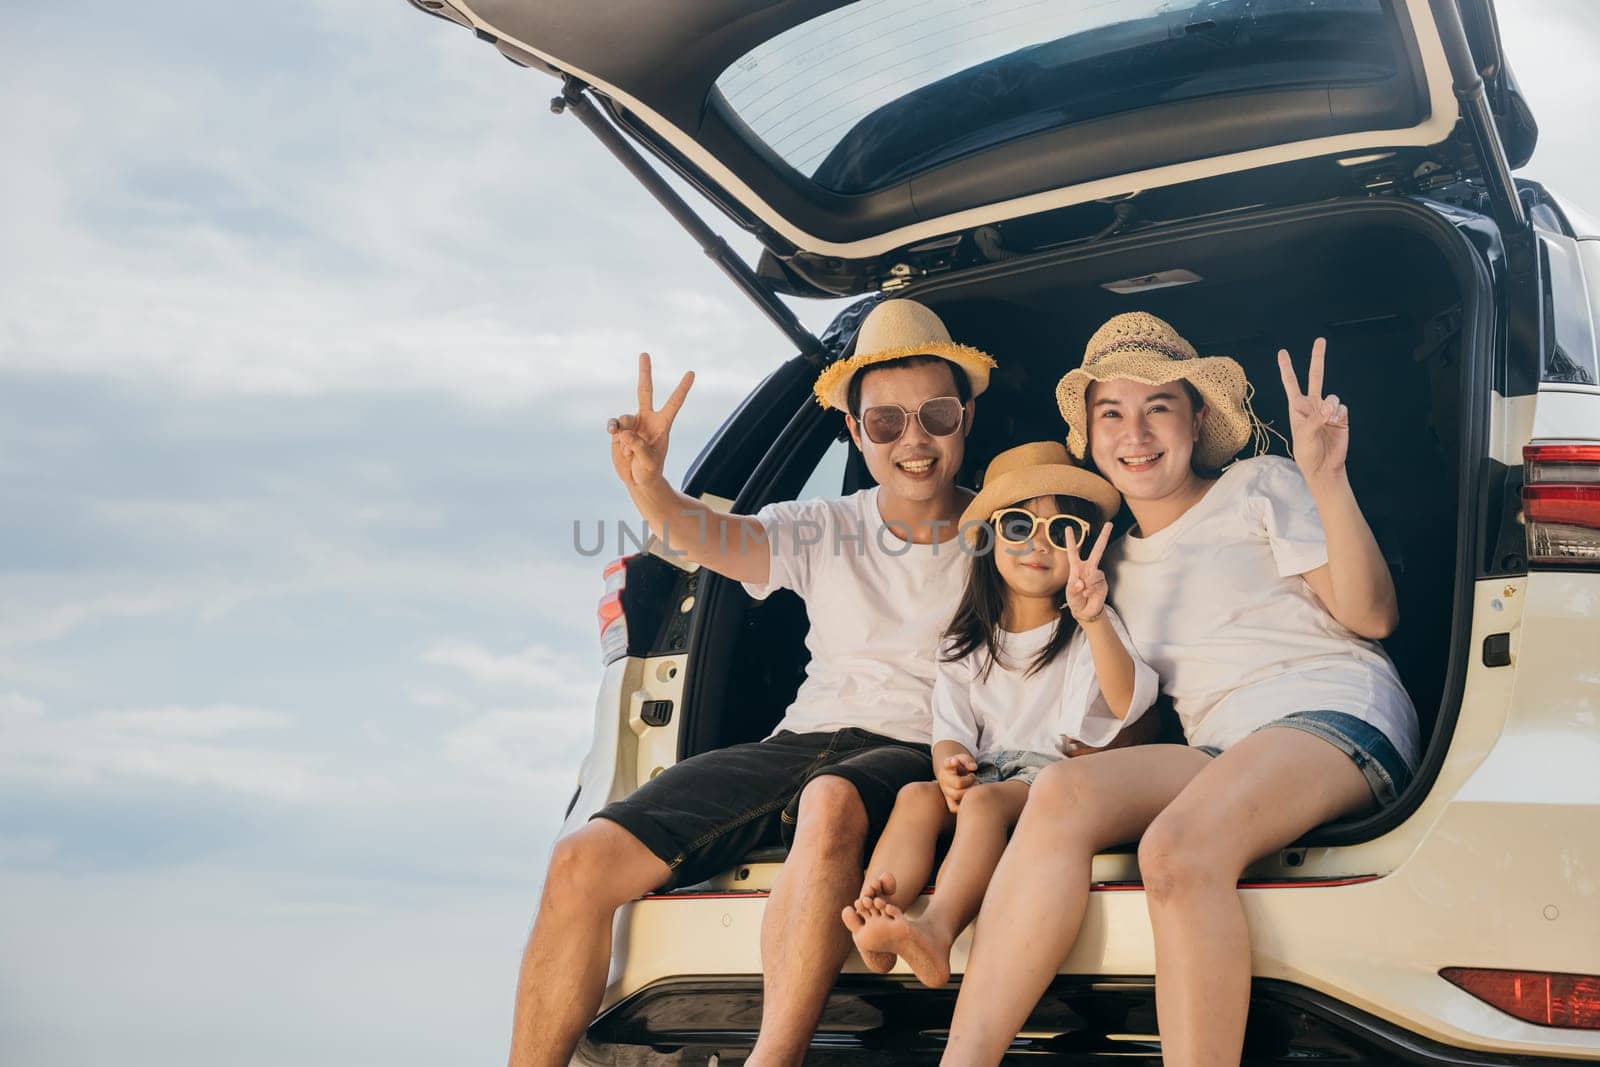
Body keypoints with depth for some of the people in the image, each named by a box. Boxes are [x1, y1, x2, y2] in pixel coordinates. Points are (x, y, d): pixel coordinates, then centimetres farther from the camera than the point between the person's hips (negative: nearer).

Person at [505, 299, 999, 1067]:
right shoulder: (824, 530, 11)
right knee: (583, 860, -14)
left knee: (831, 802, -42)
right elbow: (716, 538, -8)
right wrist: (647, 485, -31)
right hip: (800, 744, 4)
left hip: (915, 755, -4)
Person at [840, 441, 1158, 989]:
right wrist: (950, 762, -16)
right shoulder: (967, 644, 17)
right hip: (983, 773, 5)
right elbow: (951, 728, 10)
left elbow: (1126, 702, -16)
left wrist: (1095, 622, -33)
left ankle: (937, 930, -57)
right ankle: (873, 912, -48)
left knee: (985, 801, -34)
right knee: (917, 795, -26)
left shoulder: (1089, 631, 5)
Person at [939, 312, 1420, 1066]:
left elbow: (1371, 615, -1)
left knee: (1177, 848, -36)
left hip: (1334, 714, -4)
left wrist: (1326, 480, -13)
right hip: (1221, 749, 4)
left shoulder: (1260, 486, 10)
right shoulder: (1115, 558, 24)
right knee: (1063, 791, -27)